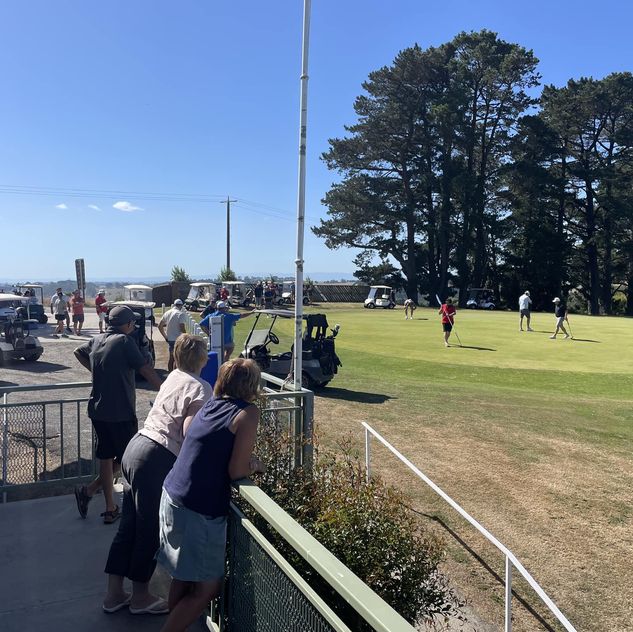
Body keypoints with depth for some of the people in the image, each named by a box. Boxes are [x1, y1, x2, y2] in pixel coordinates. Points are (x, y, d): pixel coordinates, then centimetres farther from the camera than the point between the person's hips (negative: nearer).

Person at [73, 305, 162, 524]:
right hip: (121, 412, -7)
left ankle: (110, 510, 19)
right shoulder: (125, 341, -13)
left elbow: (78, 352, 29)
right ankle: (90, 490, 4)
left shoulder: (96, 341, 8)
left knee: (106, 456, 13)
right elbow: (146, 370, -16)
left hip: (98, 410, 8)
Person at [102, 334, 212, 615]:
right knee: (150, 530, 9)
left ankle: (114, 593, 31)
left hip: (135, 447, 8)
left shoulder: (174, 376, 12)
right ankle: (140, 597, 27)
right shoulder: (201, 389, -12)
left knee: (129, 524, 18)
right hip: (156, 460, -8)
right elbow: (190, 431, -23)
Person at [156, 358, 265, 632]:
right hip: (199, 510, -8)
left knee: (183, 576, 22)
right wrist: (256, 465, 4)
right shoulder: (248, 413, -13)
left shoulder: (211, 404, 8)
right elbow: (235, 471, -15)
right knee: (207, 587, 8)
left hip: (171, 496, 8)